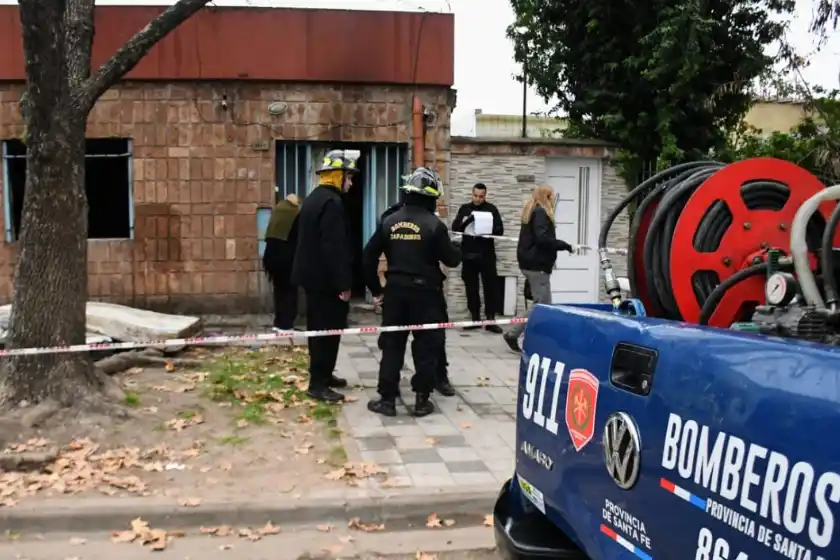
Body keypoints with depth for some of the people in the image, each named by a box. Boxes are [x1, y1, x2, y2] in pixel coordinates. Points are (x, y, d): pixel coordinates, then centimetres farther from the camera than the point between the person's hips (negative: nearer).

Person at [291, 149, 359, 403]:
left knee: (319, 329, 17)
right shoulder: (332, 202, -18)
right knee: (328, 330, -3)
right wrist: (343, 284, -21)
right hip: (325, 279, -10)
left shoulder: (314, 198, 14)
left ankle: (322, 374, 28)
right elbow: (335, 247, -24)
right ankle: (317, 384, 3)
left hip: (313, 275, 10)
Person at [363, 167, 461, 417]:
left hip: (394, 291, 4)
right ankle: (422, 399, 11)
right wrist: (457, 249, 19)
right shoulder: (434, 224, -9)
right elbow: (451, 259, -4)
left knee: (392, 344, 10)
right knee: (427, 345, 8)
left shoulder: (389, 221, 4)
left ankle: (387, 399, 11)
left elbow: (368, 256, 5)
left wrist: (375, 289, 13)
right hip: (425, 292, -4)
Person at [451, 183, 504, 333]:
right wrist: (465, 223, -19)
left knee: (490, 286, -2)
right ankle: (475, 318, 16)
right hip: (469, 254, 2)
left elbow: (500, 230, -5)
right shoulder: (464, 208, 8)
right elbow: (454, 227, 1)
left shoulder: (492, 209, 1)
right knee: (471, 287, 7)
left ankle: (490, 319, 2)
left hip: (487, 255, -2)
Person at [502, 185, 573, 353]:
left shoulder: (532, 212, 19)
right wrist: (563, 245, -12)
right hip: (537, 265, -10)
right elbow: (542, 238, -22)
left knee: (543, 304, 7)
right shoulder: (540, 213, -11)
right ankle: (512, 334, -3)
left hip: (532, 263, 10)